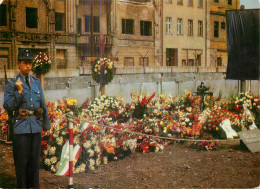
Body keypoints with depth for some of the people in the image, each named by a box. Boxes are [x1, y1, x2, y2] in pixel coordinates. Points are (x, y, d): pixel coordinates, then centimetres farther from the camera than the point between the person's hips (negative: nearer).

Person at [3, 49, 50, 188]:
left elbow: (43, 105, 15)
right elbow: (7, 106, -9)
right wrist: (19, 92, -19)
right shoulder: (11, 84, -2)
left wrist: (46, 125, 14)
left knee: (35, 160, 10)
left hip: (36, 126, 4)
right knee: (21, 161, 1)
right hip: (21, 128, -4)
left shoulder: (37, 82, 11)